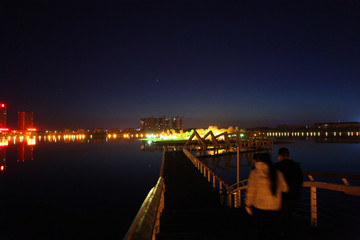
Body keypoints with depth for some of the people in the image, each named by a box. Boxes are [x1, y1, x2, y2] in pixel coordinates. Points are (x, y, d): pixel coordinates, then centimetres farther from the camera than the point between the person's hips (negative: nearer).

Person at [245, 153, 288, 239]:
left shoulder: (254, 172, -9)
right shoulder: (277, 173, -2)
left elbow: (251, 190, -12)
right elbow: (284, 188, 4)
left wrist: (248, 204, -1)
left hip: (259, 207, -2)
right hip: (274, 207, 2)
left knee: (261, 230, 15)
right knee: (274, 230, 16)